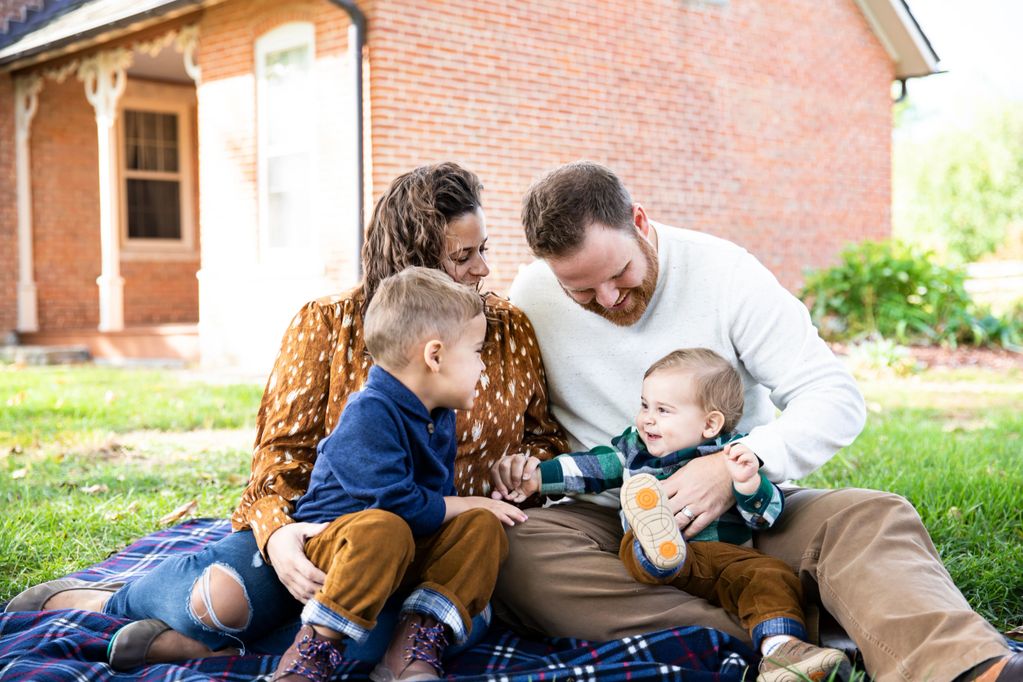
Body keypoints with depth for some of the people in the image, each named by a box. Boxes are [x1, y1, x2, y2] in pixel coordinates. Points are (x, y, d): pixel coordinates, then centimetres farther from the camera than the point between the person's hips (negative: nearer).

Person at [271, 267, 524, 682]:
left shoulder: (439, 418, 9)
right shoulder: (369, 413, -21)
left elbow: (440, 497, 13)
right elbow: (397, 503, -27)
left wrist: (475, 512, -9)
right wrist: (470, 504, -14)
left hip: (404, 555, 8)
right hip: (330, 545, -8)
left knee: (482, 527, -11)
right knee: (383, 528, -39)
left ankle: (419, 642, -23)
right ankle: (315, 648, -26)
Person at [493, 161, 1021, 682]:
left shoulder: (723, 270, -6)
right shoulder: (530, 299, -1)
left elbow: (835, 397, -10)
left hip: (743, 507, 0)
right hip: (612, 523, 0)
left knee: (871, 519, -28)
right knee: (516, 550, -33)